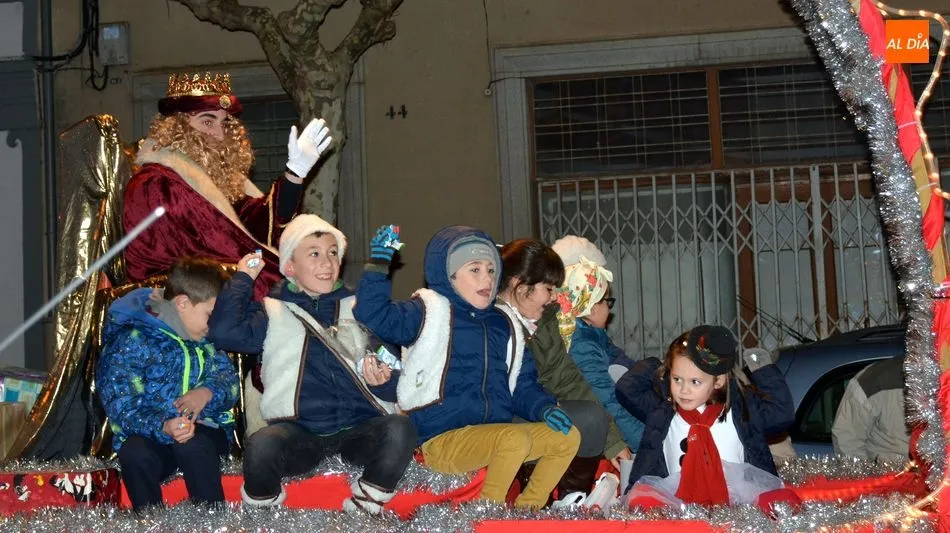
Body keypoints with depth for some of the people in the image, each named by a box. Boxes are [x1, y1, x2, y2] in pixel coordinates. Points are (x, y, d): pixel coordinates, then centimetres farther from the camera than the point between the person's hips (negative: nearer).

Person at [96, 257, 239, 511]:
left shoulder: (207, 338, 13)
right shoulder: (131, 342, -6)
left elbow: (230, 380, 9)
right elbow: (121, 406, -13)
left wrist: (208, 392, -15)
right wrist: (163, 427, -31)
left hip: (203, 429, 2)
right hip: (149, 434, -2)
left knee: (192, 445, -34)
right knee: (134, 454, -36)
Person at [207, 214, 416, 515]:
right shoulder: (274, 313, 11)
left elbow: (395, 385, 16)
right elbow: (224, 331, -10)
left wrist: (384, 382, -9)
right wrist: (243, 278, 3)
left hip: (358, 430, 2)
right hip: (300, 433, -2)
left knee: (399, 429, -31)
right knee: (260, 445, -34)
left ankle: (364, 509, -9)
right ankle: (264, 515, -2)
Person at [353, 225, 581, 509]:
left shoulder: (503, 324, 18)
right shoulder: (430, 313, 0)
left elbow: (523, 386, 19)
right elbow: (374, 316, -13)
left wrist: (544, 408, 0)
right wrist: (377, 267, -23)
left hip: (493, 437, 7)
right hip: (442, 440, -7)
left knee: (568, 437, -4)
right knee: (516, 438, -31)